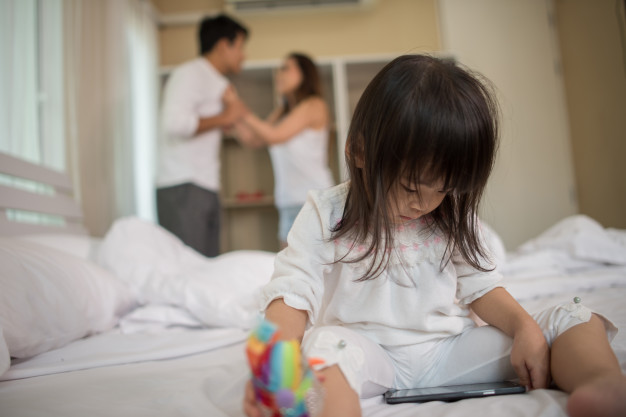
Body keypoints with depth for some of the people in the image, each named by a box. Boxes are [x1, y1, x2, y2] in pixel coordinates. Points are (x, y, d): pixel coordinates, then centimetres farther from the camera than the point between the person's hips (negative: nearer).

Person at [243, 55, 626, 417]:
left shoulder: (454, 219, 6)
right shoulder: (326, 215, -7)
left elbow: (479, 285, 10)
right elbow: (293, 292, -13)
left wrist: (525, 327, -9)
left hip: (451, 348, 4)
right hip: (370, 354, -3)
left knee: (572, 321, -9)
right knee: (325, 344, -38)